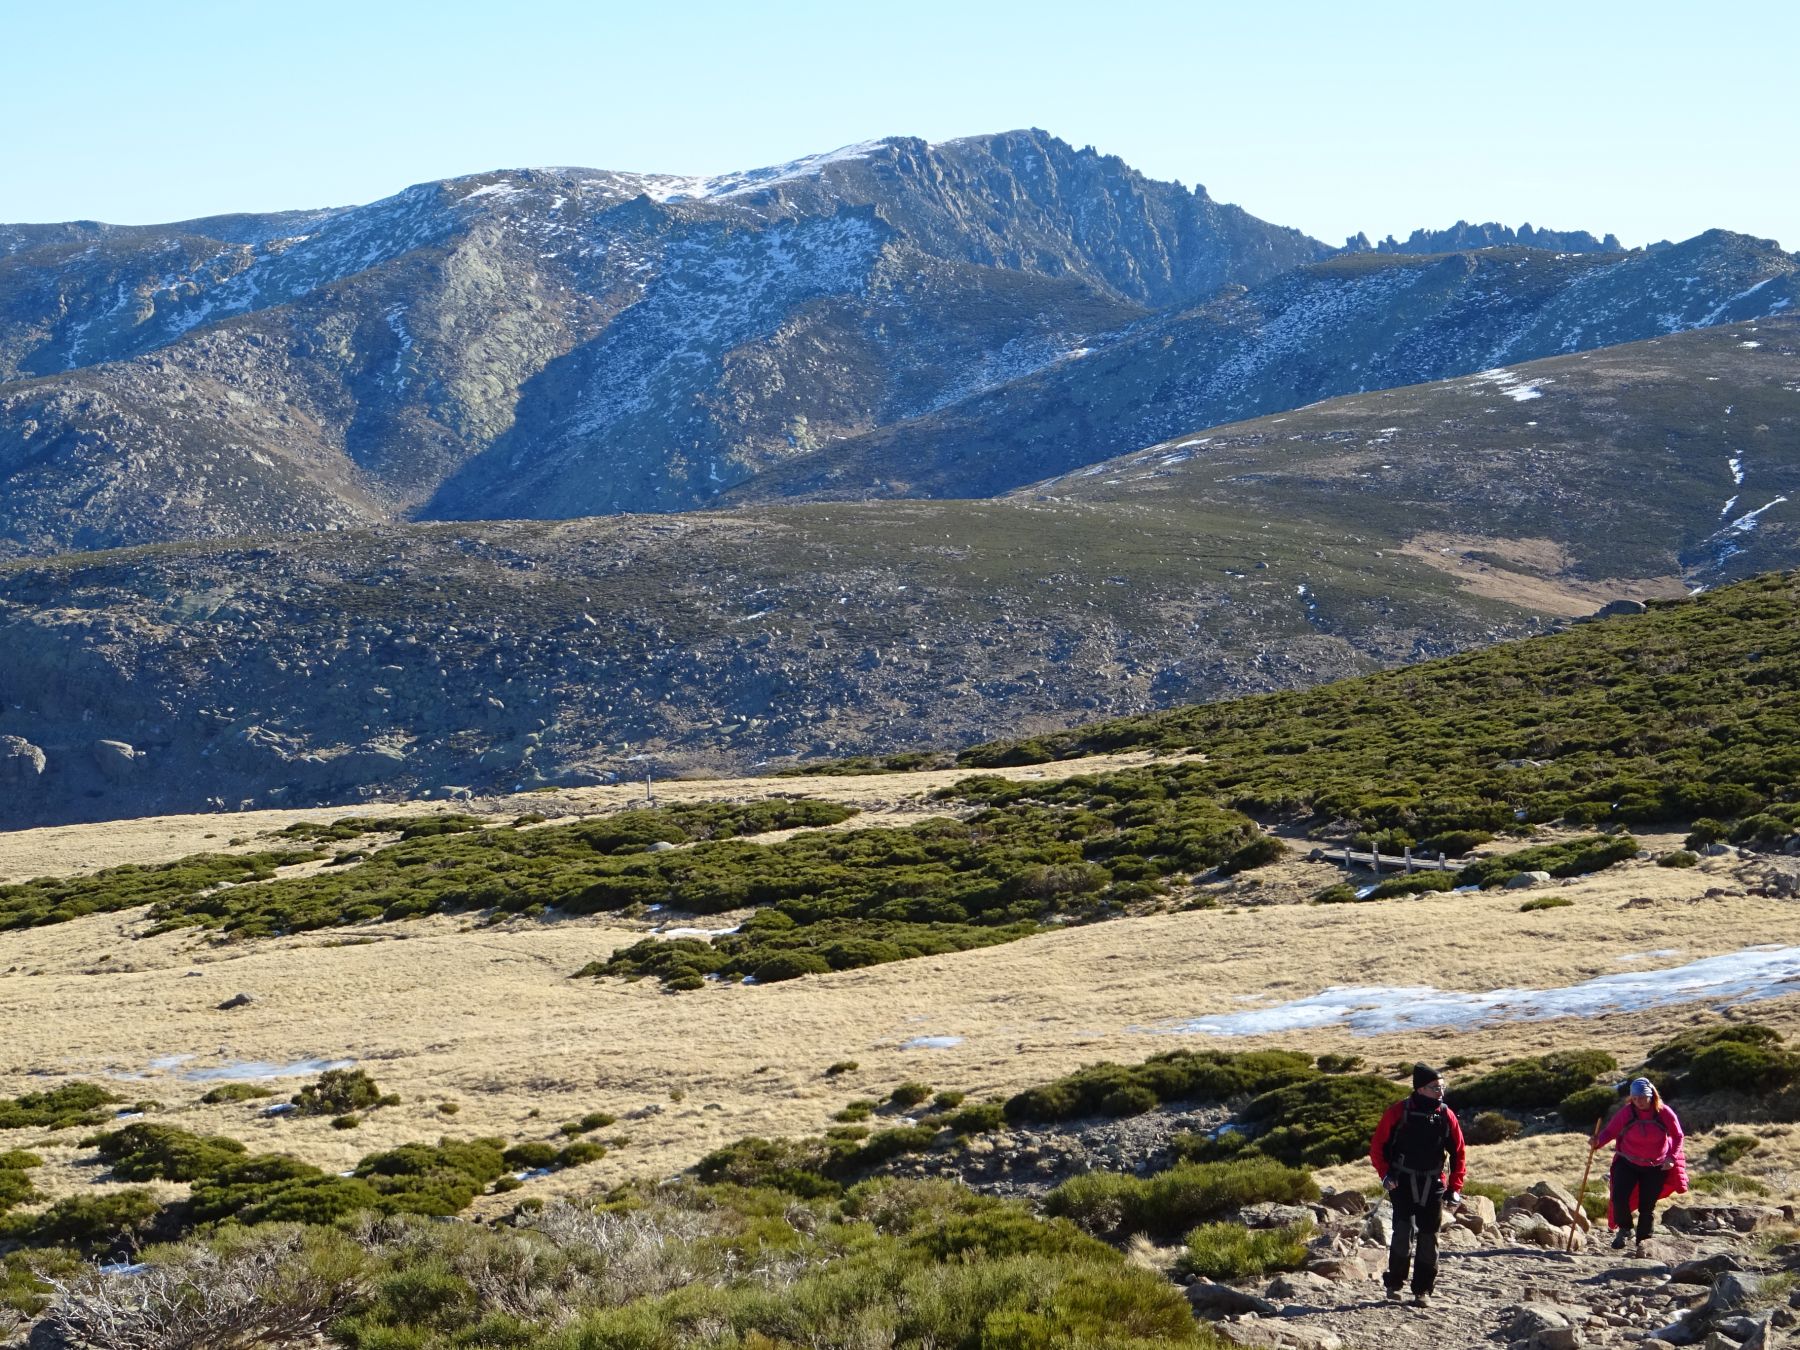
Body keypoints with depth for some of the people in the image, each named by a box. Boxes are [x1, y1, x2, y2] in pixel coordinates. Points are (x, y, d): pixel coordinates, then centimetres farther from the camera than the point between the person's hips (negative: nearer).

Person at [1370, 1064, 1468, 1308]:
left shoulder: (1446, 1116, 0)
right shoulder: (1398, 1112, -7)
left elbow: (1459, 1153, 9)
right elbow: (1377, 1146, 1)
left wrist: (1454, 1187, 3)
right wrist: (1385, 1174, -9)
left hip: (1433, 1185, 3)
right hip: (1403, 1184, -3)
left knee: (1429, 1237, 4)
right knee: (1403, 1232, -14)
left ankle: (1423, 1290, 13)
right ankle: (1394, 1283, 3)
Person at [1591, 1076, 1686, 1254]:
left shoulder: (1664, 1113, -11)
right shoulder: (1626, 1112, -12)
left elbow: (1678, 1136, 0)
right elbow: (1610, 1131, -9)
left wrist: (1671, 1158, -13)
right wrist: (1598, 1142, -29)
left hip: (1656, 1167, 0)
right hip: (1627, 1163, 0)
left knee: (1647, 1206, 4)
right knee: (1619, 1197, -18)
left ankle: (1642, 1242, 22)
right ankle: (1624, 1229, 10)